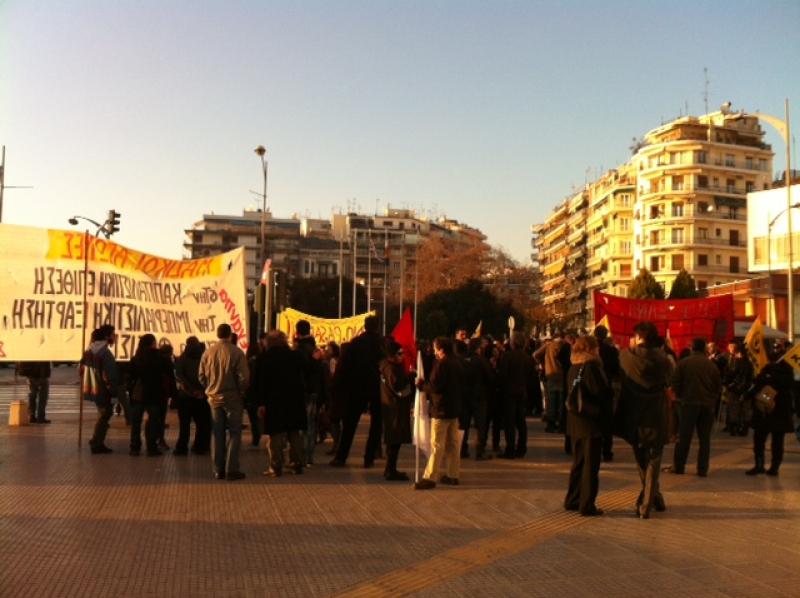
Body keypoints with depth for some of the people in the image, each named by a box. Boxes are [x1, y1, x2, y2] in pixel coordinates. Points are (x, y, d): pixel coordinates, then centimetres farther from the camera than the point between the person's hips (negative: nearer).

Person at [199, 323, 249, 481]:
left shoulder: (208, 353, 0)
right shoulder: (236, 352, -14)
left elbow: (201, 376, 5)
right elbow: (244, 377, -14)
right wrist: (242, 392, 3)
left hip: (214, 398, 4)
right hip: (232, 398, -4)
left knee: (218, 434, 11)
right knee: (234, 433, 3)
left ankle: (218, 470, 15)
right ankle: (231, 470, 0)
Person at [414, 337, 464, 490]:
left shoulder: (441, 364, -16)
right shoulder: (457, 363, 11)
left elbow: (435, 386, -21)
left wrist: (422, 384, -4)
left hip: (441, 410, -9)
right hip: (454, 409, 9)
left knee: (437, 446, -7)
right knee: (453, 443, 12)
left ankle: (430, 478, -6)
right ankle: (453, 475, 18)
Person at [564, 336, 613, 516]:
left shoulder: (573, 368, 9)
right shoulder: (592, 367, -15)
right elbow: (603, 393, -16)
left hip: (575, 422, 8)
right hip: (592, 422, -8)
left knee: (578, 462, 18)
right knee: (591, 464, 1)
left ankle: (572, 501, 25)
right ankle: (587, 505, 5)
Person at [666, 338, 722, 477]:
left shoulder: (683, 363, -4)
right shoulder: (712, 365, 3)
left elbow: (675, 383, -3)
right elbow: (719, 386, 7)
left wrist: (680, 396, 13)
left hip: (689, 403, -2)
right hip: (708, 405, 2)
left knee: (684, 437, 4)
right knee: (705, 438, 7)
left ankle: (678, 466, 8)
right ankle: (702, 469, 6)